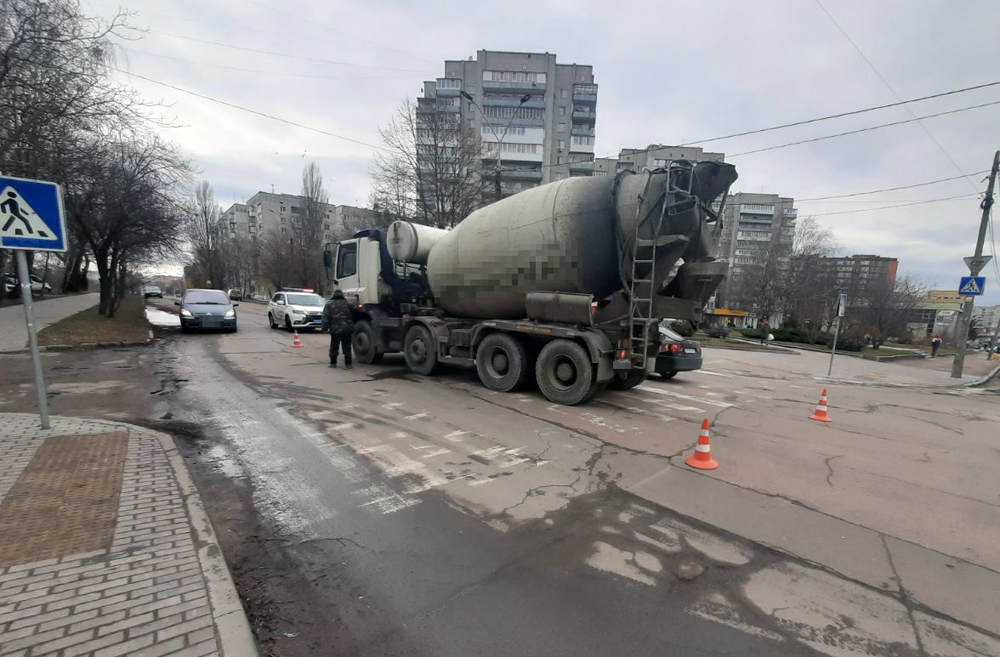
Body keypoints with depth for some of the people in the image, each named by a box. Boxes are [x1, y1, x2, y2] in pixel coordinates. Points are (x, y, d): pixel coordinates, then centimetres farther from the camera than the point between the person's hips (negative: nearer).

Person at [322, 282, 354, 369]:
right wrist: (351, 325, 25)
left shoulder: (329, 304, 0)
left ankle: (333, 363, 17)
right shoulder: (347, 303, 6)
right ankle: (348, 364, 2)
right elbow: (352, 316, 14)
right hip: (347, 329, 1)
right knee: (347, 347, 3)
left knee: (334, 347, 11)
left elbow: (325, 318, -5)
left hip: (335, 330, -1)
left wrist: (325, 327, 0)